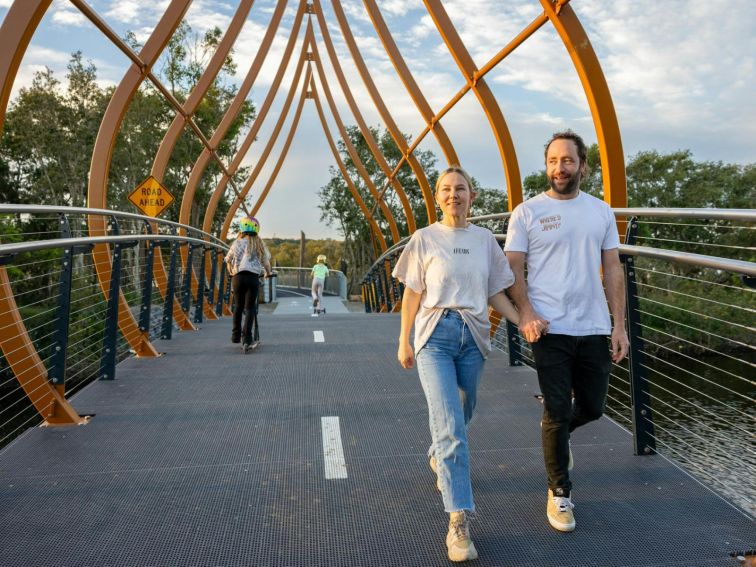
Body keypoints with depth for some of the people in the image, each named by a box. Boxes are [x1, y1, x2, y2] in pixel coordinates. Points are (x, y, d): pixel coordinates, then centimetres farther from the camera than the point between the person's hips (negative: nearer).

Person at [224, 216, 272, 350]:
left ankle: (236, 335, 19)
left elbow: (228, 260, 15)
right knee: (250, 308, 1)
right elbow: (266, 262, 12)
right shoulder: (259, 244, 10)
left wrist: (231, 272, 33)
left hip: (238, 277, 1)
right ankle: (247, 338, -7)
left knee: (238, 306, 14)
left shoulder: (238, 242, 8)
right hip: (253, 277, -1)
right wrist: (268, 273, 31)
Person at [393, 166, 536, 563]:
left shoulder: (485, 239, 8)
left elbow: (495, 292, 11)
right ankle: (459, 521, -10)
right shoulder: (425, 239, 1)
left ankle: (438, 458, 49)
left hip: (473, 335, 3)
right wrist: (404, 342, 2)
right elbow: (412, 293, 3)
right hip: (435, 334, -3)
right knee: (450, 426, -12)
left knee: (460, 416, 16)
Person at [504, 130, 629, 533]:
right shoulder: (527, 212, -2)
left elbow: (612, 270, 9)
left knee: (592, 407, 13)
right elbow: (513, 269, -3)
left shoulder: (601, 211, 8)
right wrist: (527, 314, -18)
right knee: (557, 413, 2)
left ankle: (557, 431, 47)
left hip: (594, 329, 4)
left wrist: (619, 325, 3)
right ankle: (559, 492, 21)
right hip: (550, 330, -3)